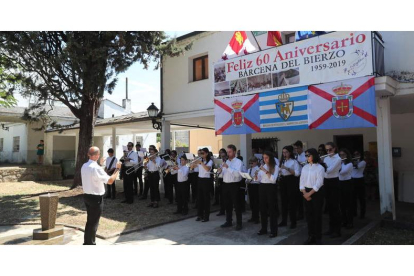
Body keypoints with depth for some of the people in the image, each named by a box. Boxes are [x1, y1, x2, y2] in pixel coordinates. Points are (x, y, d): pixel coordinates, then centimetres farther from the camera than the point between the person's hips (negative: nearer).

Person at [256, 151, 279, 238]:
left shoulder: (275, 167, -5)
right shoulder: (262, 166, 11)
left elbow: (273, 179, -19)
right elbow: (258, 179, 9)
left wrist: (266, 171, -22)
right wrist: (256, 175, -12)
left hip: (271, 188, -5)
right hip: (262, 187, 5)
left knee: (272, 209, 0)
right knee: (263, 209, 10)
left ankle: (274, 231, 7)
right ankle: (264, 229, 22)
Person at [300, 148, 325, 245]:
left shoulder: (320, 168, -8)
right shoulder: (305, 167, 8)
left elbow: (319, 183, -14)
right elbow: (302, 181, 5)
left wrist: (310, 193, -16)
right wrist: (304, 193, -8)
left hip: (317, 192, -5)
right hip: (306, 192, 5)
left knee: (317, 214, 1)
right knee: (308, 214, 8)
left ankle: (318, 237, 14)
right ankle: (311, 236, 19)